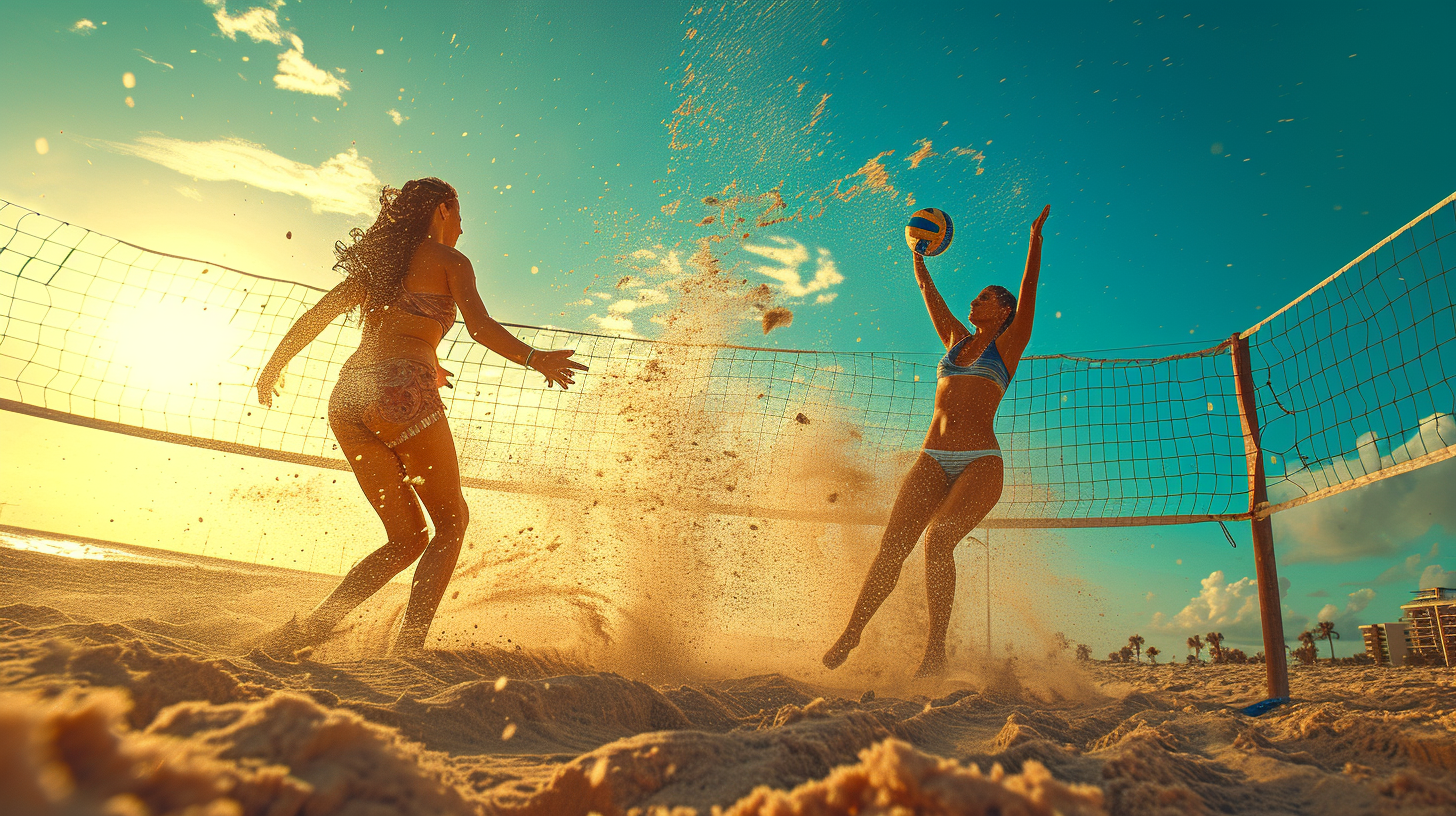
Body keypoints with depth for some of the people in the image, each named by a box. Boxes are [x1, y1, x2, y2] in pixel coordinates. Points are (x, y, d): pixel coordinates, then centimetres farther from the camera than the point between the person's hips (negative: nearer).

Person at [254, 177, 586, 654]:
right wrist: (534, 359, -10)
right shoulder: (449, 260, 8)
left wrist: (274, 366, 34)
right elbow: (481, 326, -8)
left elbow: (314, 317, 24)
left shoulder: (374, 261, 25)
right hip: (403, 391, -7)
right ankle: (407, 650, -3)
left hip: (347, 398, 7)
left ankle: (309, 628, 0)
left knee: (408, 537, 13)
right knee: (451, 522, 8)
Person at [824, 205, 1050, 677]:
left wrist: (1036, 237, 5)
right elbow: (929, 293, 31)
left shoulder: (1008, 344, 13)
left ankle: (936, 651, -23)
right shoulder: (957, 340, 24)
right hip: (933, 459, 4)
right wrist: (918, 256, 39)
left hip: (980, 461, -4)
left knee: (938, 540, -26)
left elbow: (1029, 289, 5)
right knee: (892, 547, -10)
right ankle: (852, 633, -6)